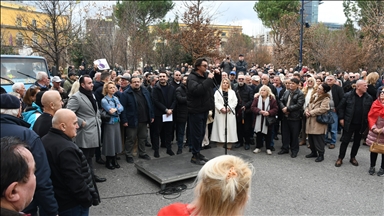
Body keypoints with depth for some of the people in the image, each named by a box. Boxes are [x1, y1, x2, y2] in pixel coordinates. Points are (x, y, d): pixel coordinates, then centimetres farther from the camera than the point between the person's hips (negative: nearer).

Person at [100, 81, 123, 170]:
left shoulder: (116, 98, 8)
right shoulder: (104, 100, -12)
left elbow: (121, 108, -2)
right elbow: (111, 111, -20)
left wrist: (115, 109, -16)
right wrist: (118, 108, -7)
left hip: (117, 122, 6)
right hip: (109, 123, -6)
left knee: (116, 140, 12)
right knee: (109, 142, 2)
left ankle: (114, 160, 25)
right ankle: (108, 162, 17)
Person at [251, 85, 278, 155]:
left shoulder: (272, 99, -2)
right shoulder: (257, 98, 4)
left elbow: (275, 108, -5)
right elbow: (252, 107, -3)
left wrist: (269, 112, -21)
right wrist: (260, 111, -18)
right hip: (259, 120, 2)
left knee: (268, 135, 6)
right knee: (259, 134, 8)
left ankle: (268, 148, 18)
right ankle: (258, 147, 21)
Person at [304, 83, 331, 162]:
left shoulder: (326, 99, -11)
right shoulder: (314, 96, 14)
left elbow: (322, 109, -24)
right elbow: (308, 105, 17)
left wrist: (311, 113, -16)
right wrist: (306, 111, -5)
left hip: (318, 122, -8)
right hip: (311, 121, 8)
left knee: (318, 139, -2)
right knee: (311, 138, 15)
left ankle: (321, 155, 13)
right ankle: (313, 152, 31)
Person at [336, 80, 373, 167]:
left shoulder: (369, 98, -1)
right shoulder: (348, 95, -8)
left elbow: (370, 111, 5)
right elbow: (341, 107, -2)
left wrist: (368, 122, 1)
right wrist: (341, 118, -5)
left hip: (361, 124, 3)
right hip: (349, 123, -3)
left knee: (357, 142, 14)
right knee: (345, 141, 3)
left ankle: (353, 157, 30)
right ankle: (340, 158, 13)